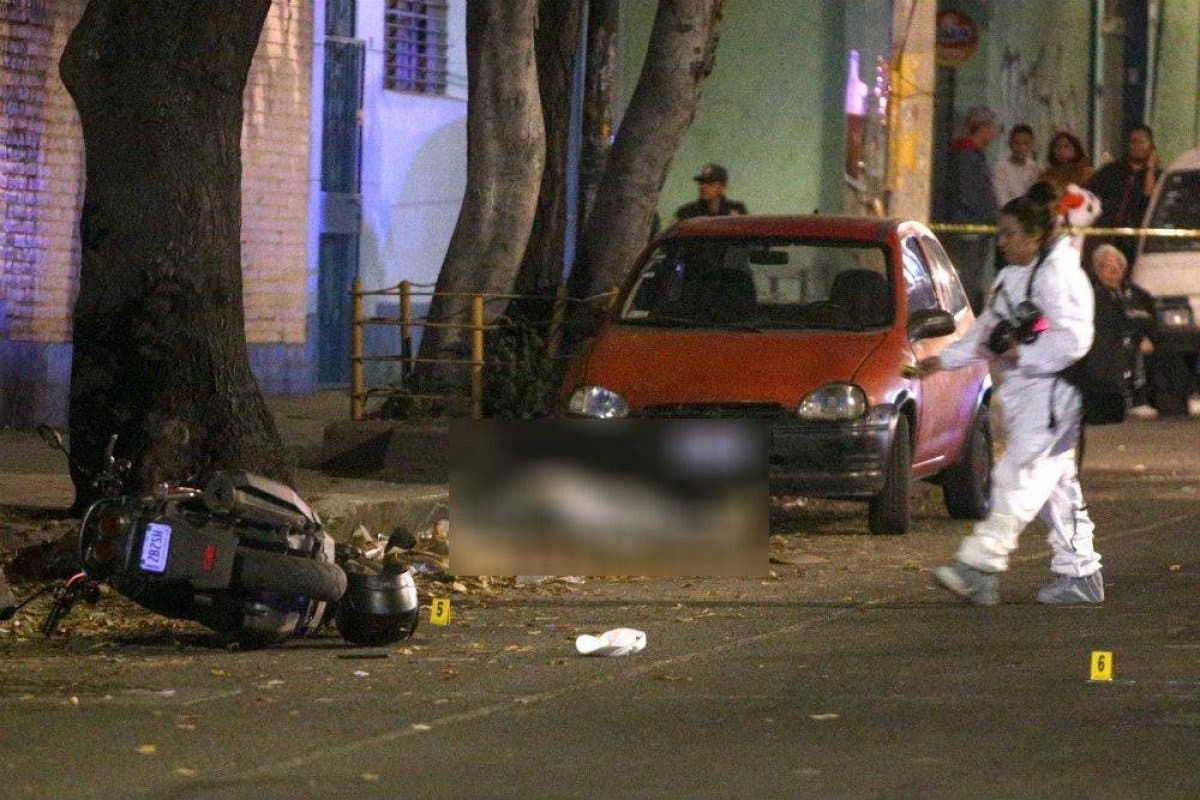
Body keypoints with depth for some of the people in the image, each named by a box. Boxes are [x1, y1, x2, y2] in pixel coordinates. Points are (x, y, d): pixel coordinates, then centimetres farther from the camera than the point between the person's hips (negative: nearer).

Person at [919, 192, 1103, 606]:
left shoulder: (1057, 275, -11)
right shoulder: (1010, 278, 18)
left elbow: (1073, 340, -19)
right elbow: (985, 333, 25)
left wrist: (1021, 356, -17)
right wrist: (942, 360, 15)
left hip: (1052, 390, -9)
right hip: (1021, 394, 9)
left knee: (1018, 478, -15)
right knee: (1056, 484, 9)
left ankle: (980, 565, -24)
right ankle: (1079, 574, 12)